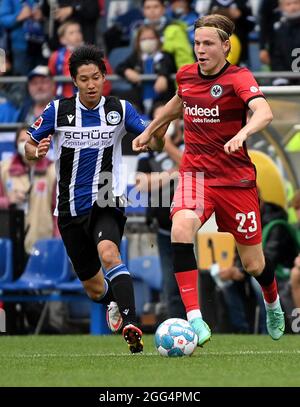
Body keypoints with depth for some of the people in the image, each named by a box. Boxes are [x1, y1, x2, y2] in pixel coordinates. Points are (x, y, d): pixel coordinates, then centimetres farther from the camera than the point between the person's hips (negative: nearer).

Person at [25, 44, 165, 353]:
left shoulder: (120, 109, -1)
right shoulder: (58, 110, -1)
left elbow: (153, 142, 2)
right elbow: (29, 145, 6)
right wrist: (37, 151, -18)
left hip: (105, 202, -2)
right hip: (70, 208, 2)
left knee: (108, 253, -34)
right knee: (94, 289, 11)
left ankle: (130, 325, -44)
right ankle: (114, 303, 47)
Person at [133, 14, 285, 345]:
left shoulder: (238, 78, -14)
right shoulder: (185, 75, 2)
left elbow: (264, 112, -35)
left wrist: (242, 134, -53)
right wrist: (150, 130, 35)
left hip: (236, 178, -3)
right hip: (195, 172, 3)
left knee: (253, 264, 6)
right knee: (181, 229, -30)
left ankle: (272, 302, 44)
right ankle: (195, 319, -32)